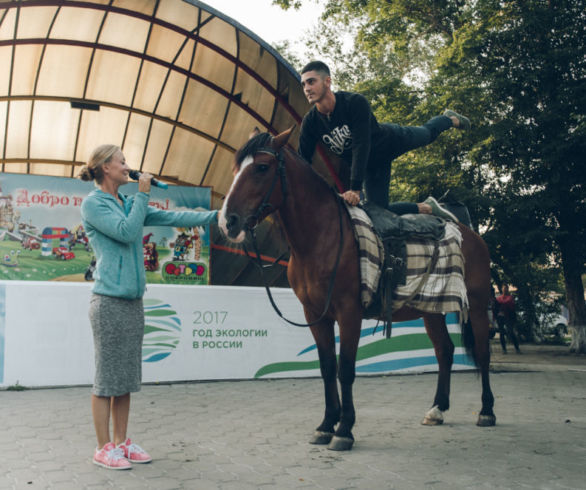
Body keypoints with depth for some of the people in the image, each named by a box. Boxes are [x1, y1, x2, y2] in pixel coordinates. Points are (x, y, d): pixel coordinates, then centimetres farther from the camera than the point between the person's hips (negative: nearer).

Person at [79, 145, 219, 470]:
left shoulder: (129, 204, 16)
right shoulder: (93, 204, -5)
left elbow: (171, 218, 12)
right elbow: (127, 231, -16)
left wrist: (215, 216, 7)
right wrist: (143, 194, -9)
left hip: (133, 301, 8)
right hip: (109, 301, -8)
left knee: (126, 376, 11)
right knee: (107, 376, -2)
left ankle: (121, 441, 19)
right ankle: (104, 447, 7)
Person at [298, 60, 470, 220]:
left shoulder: (355, 102, -38)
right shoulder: (310, 123, -26)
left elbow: (361, 147, -44)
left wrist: (355, 188, -51)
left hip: (392, 140, -3)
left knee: (428, 132, 25)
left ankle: (451, 119, 61)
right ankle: (426, 208, 22)